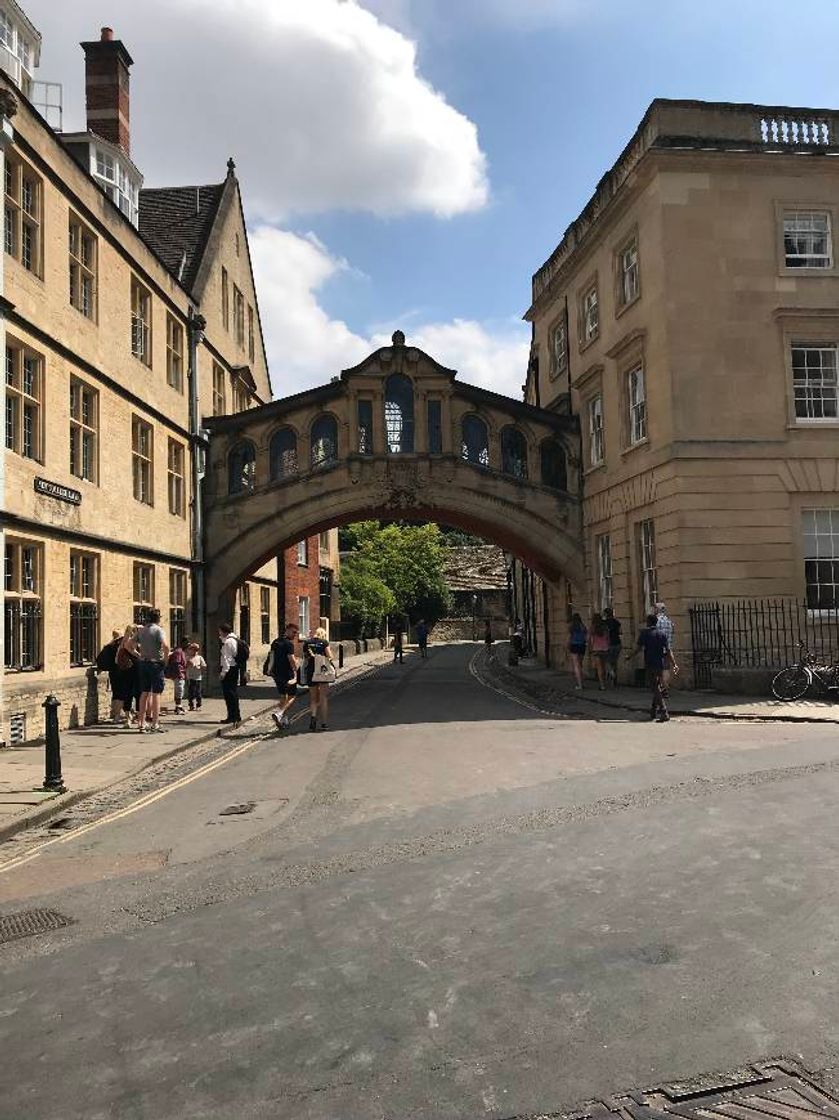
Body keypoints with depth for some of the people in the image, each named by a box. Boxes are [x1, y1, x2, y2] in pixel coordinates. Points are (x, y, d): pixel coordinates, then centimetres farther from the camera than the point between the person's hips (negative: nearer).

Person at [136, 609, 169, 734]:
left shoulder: (141, 630, 9)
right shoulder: (158, 630, -10)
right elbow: (165, 646, -24)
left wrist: (138, 655, 13)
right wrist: (166, 659, -11)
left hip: (143, 663, 6)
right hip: (156, 663, -6)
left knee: (144, 693, 12)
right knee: (156, 693, -1)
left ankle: (141, 722, 14)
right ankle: (155, 723, -1)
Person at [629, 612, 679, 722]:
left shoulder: (644, 633, -3)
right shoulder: (662, 634, 5)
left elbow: (639, 648, -5)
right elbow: (668, 650, 0)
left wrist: (630, 657, 9)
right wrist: (674, 664, 2)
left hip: (650, 665, -4)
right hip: (661, 664, 4)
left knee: (656, 689, -3)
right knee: (659, 687, 16)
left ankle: (664, 713, -13)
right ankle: (653, 712, 25)